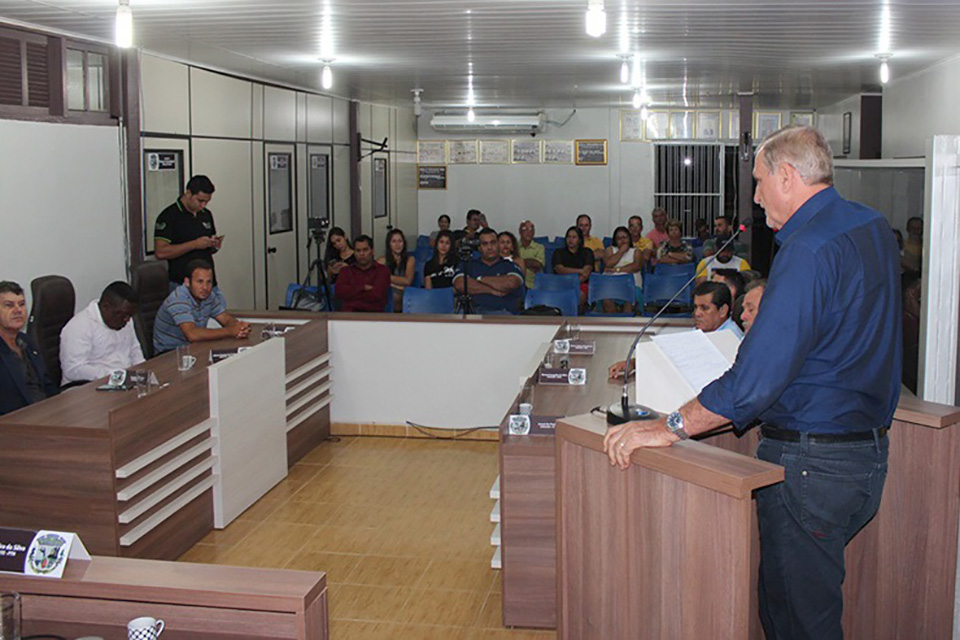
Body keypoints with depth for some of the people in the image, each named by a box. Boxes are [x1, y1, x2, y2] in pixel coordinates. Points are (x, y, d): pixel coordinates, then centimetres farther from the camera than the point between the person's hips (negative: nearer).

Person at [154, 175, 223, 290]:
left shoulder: (206, 214, 13)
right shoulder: (168, 216, -7)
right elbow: (160, 252, -16)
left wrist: (214, 245, 0)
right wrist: (194, 244, -19)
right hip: (180, 284, -6)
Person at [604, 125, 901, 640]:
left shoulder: (809, 249, -21)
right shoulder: (874, 229, 9)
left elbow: (758, 377, -27)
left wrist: (670, 427, -22)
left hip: (811, 462, -10)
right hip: (868, 451, 10)